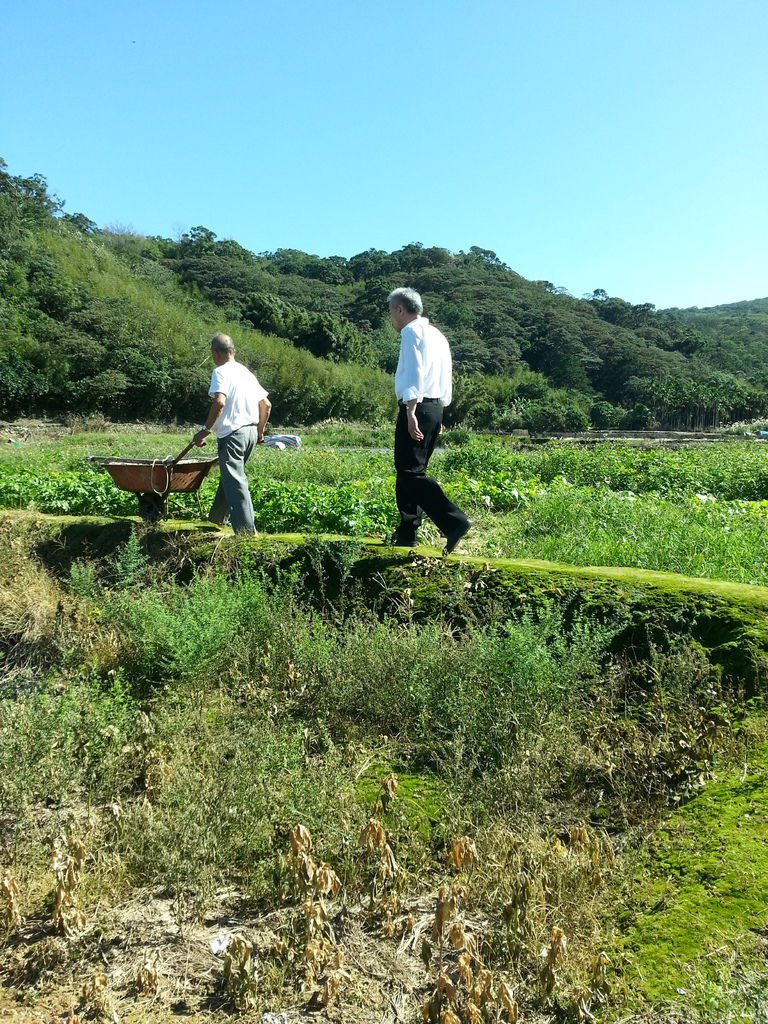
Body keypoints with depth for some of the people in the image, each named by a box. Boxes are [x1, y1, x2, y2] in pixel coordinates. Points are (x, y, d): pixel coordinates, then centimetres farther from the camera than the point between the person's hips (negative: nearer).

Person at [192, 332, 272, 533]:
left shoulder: (221, 372, -6)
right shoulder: (246, 372, 18)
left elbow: (219, 402, -22)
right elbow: (266, 404, 18)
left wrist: (205, 430, -15)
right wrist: (260, 431, 28)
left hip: (232, 433, -8)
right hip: (251, 432, 9)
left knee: (235, 482, -9)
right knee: (228, 477, 20)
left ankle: (246, 530, -13)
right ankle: (216, 520, 30)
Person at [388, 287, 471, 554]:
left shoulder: (412, 331, -5)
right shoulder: (437, 335, 22)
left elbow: (414, 373, -17)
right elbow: (445, 379, 23)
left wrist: (411, 413, -24)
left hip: (416, 406, -9)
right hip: (436, 407, 9)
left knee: (410, 471, -12)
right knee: (411, 470, 13)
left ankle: (454, 522, -24)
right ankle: (407, 533, 15)